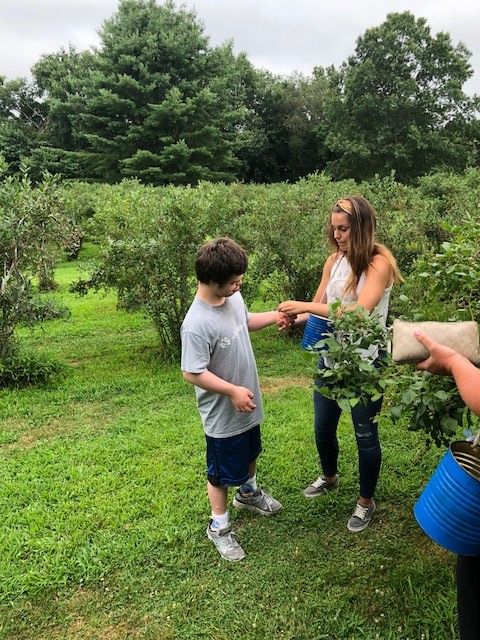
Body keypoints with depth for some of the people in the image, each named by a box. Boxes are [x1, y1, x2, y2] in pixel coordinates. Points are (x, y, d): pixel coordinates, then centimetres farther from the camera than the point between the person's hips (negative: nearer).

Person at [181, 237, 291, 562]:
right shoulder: (197, 325, -33)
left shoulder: (233, 297, -7)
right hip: (223, 415, -8)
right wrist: (233, 391, -27)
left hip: (248, 404, 8)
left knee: (250, 453, 31)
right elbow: (192, 373, -28)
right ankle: (219, 526, 36)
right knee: (222, 472, 13)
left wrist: (274, 316, 0)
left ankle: (249, 492, 59)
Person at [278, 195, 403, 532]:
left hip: (365, 363, -6)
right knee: (323, 428, 20)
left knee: (365, 435, 10)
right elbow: (318, 308, 3)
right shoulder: (334, 261, 0)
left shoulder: (379, 263, -17)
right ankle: (330, 477, 49)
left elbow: (360, 312, -30)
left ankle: (366, 501, 33)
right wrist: (295, 317, -18)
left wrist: (307, 306, -30)